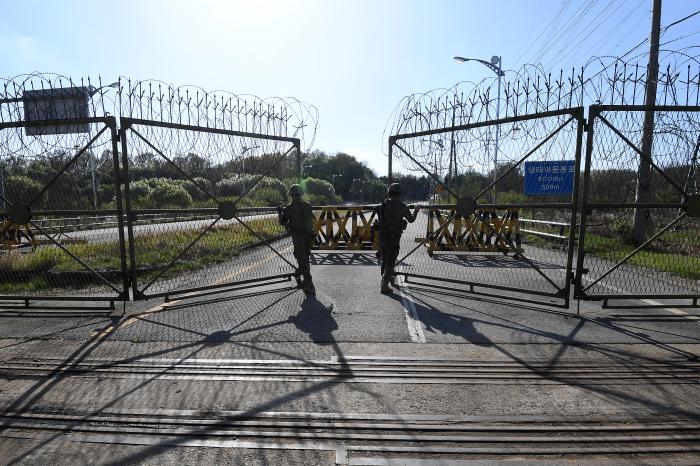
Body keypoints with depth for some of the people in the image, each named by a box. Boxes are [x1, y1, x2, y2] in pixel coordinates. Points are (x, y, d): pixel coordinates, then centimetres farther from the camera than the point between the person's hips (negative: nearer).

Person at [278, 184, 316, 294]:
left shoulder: (289, 208, -6)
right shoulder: (308, 206, 6)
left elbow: (282, 222, 3)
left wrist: (281, 213, 21)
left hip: (298, 236, -5)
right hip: (308, 235, 5)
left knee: (302, 260, -3)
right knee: (305, 258, 20)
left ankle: (310, 286, -8)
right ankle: (306, 282, 36)